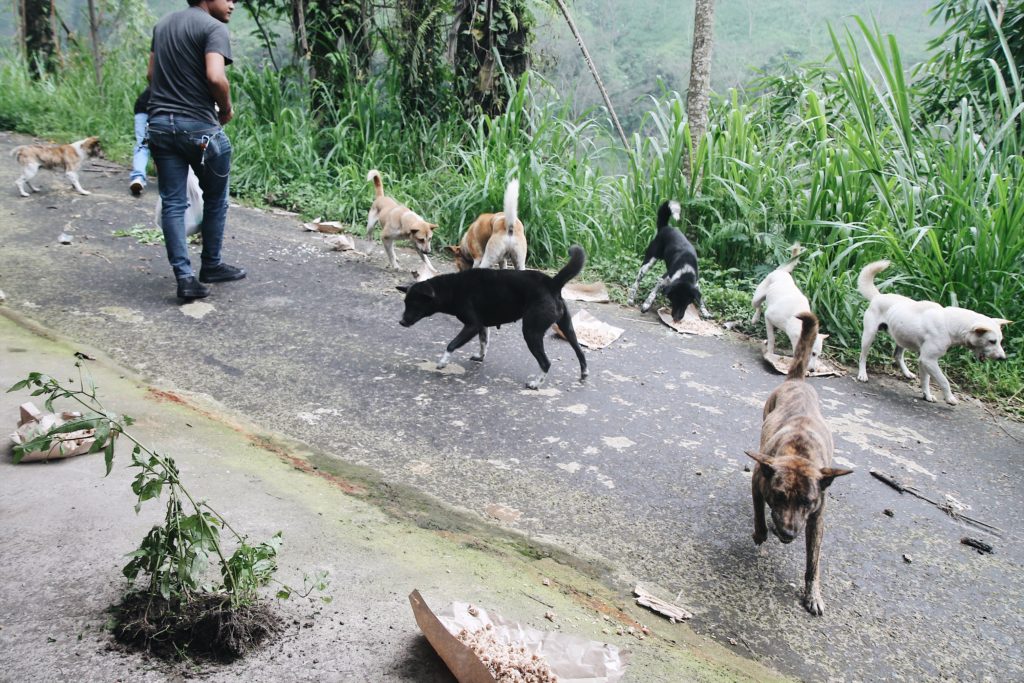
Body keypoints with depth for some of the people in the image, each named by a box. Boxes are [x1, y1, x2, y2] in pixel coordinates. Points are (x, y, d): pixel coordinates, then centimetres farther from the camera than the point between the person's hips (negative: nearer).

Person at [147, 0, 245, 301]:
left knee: (172, 203, 4)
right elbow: (216, 77, -23)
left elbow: (151, 75, 19)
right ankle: (211, 266, 24)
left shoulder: (162, 25, 15)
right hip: (199, 126, -6)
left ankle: (185, 277, -1)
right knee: (215, 199, 13)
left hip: (160, 123, 6)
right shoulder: (214, 28, -10)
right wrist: (226, 109, -6)